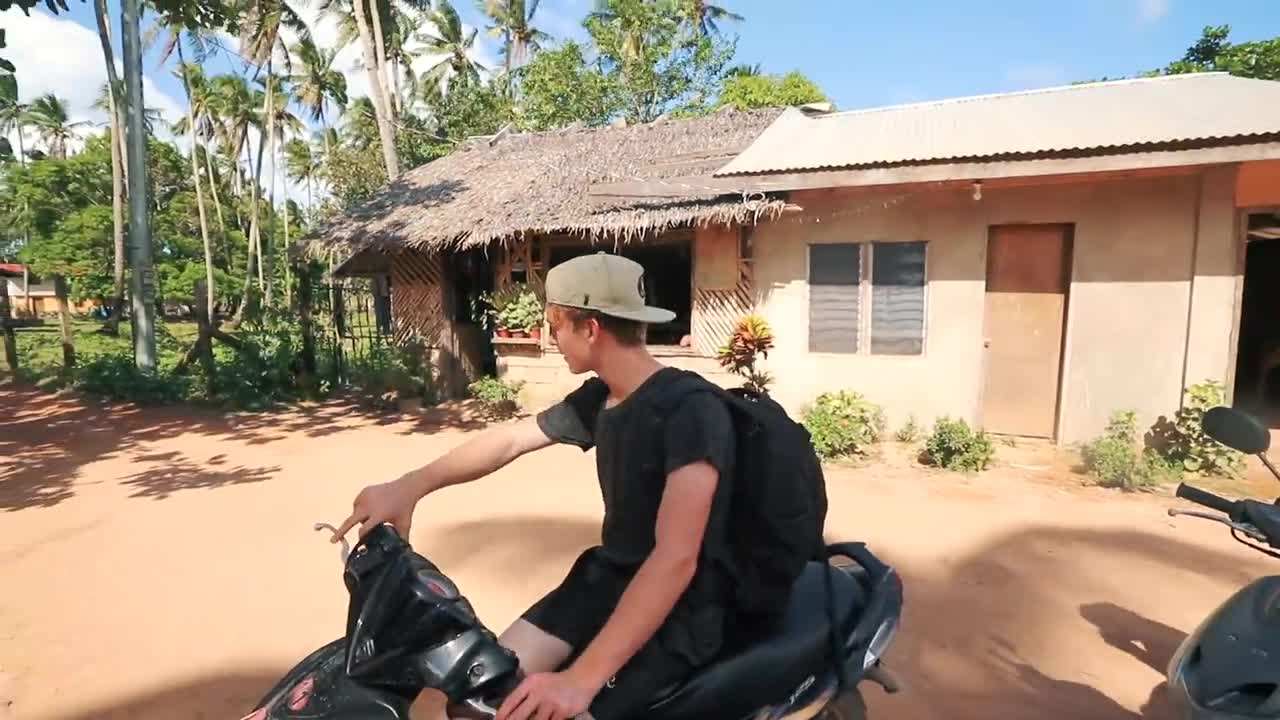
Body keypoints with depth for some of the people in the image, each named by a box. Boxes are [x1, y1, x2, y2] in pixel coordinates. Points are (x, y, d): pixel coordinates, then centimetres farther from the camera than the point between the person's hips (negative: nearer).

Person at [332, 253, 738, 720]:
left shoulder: (692, 411, -24)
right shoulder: (598, 399, 3)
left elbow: (676, 559, -30)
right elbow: (509, 440, 9)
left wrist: (582, 679, -35)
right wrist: (410, 487, -4)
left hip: (678, 608, -7)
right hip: (608, 576, 7)